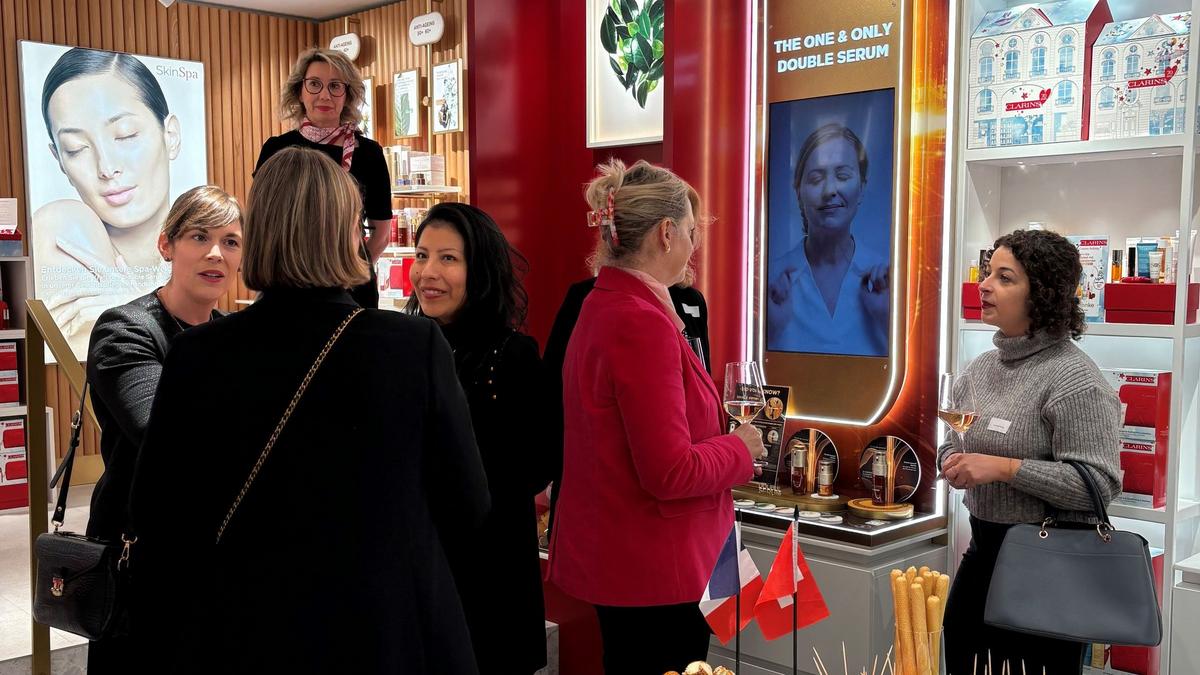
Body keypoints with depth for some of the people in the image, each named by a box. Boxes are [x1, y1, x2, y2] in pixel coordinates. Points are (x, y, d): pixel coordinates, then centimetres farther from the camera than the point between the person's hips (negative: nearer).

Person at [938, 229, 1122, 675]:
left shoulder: (1073, 379, -18)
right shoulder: (983, 366, 6)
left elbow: (1099, 483, -23)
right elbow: (952, 441, 17)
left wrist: (1003, 468, -26)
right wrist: (951, 461, -5)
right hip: (983, 548, 8)